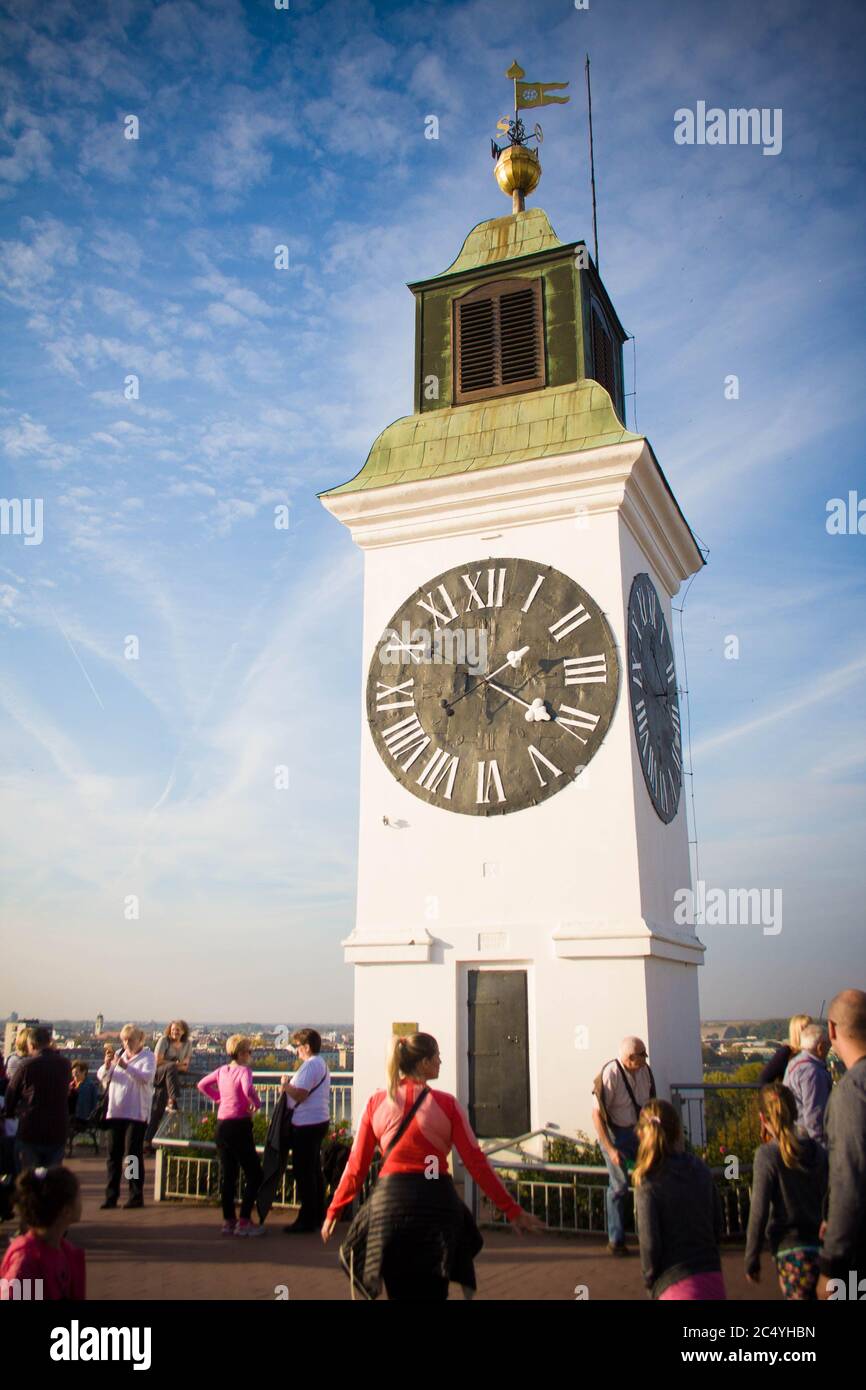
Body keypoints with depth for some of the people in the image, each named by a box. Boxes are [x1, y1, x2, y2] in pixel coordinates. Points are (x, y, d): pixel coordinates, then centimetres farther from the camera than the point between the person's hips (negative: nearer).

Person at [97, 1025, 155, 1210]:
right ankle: (111, 1196, 13)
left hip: (137, 1113, -5)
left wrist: (126, 1066, -34)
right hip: (115, 1111, 5)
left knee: (133, 1154, -4)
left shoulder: (148, 1056, -3)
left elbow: (147, 1077, -21)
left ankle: (136, 1196, 5)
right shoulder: (118, 1054, 12)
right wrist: (107, 1064, -17)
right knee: (113, 1155, 6)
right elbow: (102, 1077, 5)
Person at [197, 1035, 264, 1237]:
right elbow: (248, 1090, -31)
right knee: (254, 1175, 2)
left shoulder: (222, 1070, 8)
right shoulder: (243, 1070, -13)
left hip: (221, 1125, 7)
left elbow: (202, 1085, 19)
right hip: (239, 1125, -7)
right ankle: (244, 1222, -1)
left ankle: (228, 1221, 19)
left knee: (228, 1175, 15)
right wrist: (257, 1104, -14)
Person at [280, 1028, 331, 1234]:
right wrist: (290, 1085, 9)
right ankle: (318, 1216, 25)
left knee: (303, 1172, -3)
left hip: (307, 1125, -10)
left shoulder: (310, 1065, -17)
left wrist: (285, 1085, -7)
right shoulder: (322, 1063, 15)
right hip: (319, 1121, 10)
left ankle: (307, 1220, 3)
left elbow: (300, 1095, -23)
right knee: (314, 1170, 17)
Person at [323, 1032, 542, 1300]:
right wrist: (512, 1211, 3)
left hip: (389, 1201, 2)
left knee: (400, 1291, 18)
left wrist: (333, 1210, 16)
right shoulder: (446, 1104, -4)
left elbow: (356, 1165, 4)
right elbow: (476, 1163, -4)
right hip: (436, 1201, -1)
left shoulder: (376, 1103, 2)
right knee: (433, 1293, 15)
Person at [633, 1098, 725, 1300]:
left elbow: (650, 1243, -13)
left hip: (676, 1285, -6)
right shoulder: (700, 1168, 2)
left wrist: (650, 1281, 4)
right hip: (713, 1278, 6)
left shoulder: (648, 1184, -13)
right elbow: (718, 1225, 10)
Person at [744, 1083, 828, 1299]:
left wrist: (751, 1260, -1)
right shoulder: (818, 1152, 5)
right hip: (822, 1249, 5)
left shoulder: (768, 1155, -10)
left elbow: (759, 1211, -10)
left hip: (791, 1251, -5)